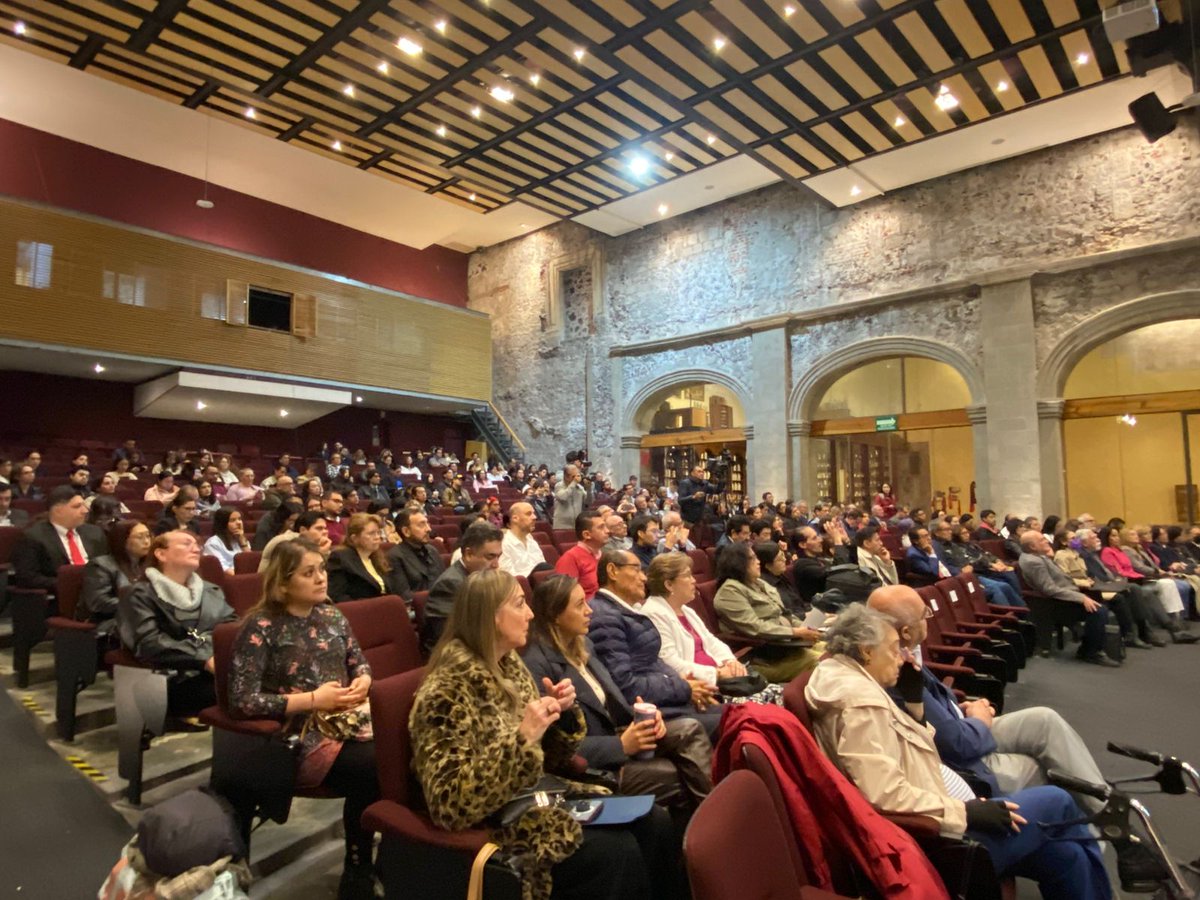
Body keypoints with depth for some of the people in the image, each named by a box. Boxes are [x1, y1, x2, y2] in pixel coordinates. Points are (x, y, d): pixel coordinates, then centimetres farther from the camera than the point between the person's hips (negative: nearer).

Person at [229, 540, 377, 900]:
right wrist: (312, 699, -18)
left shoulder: (331, 615, 10)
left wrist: (363, 681, -4)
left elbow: (360, 663, 21)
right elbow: (242, 700, -13)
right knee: (372, 769, -28)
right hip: (301, 738, -5)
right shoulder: (261, 627, -7)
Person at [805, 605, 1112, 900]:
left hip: (936, 820, 9)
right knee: (1055, 802, 7)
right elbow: (885, 794, -29)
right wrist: (965, 811, -19)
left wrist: (914, 700, 5)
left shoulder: (853, 685, 8)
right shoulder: (861, 699, -23)